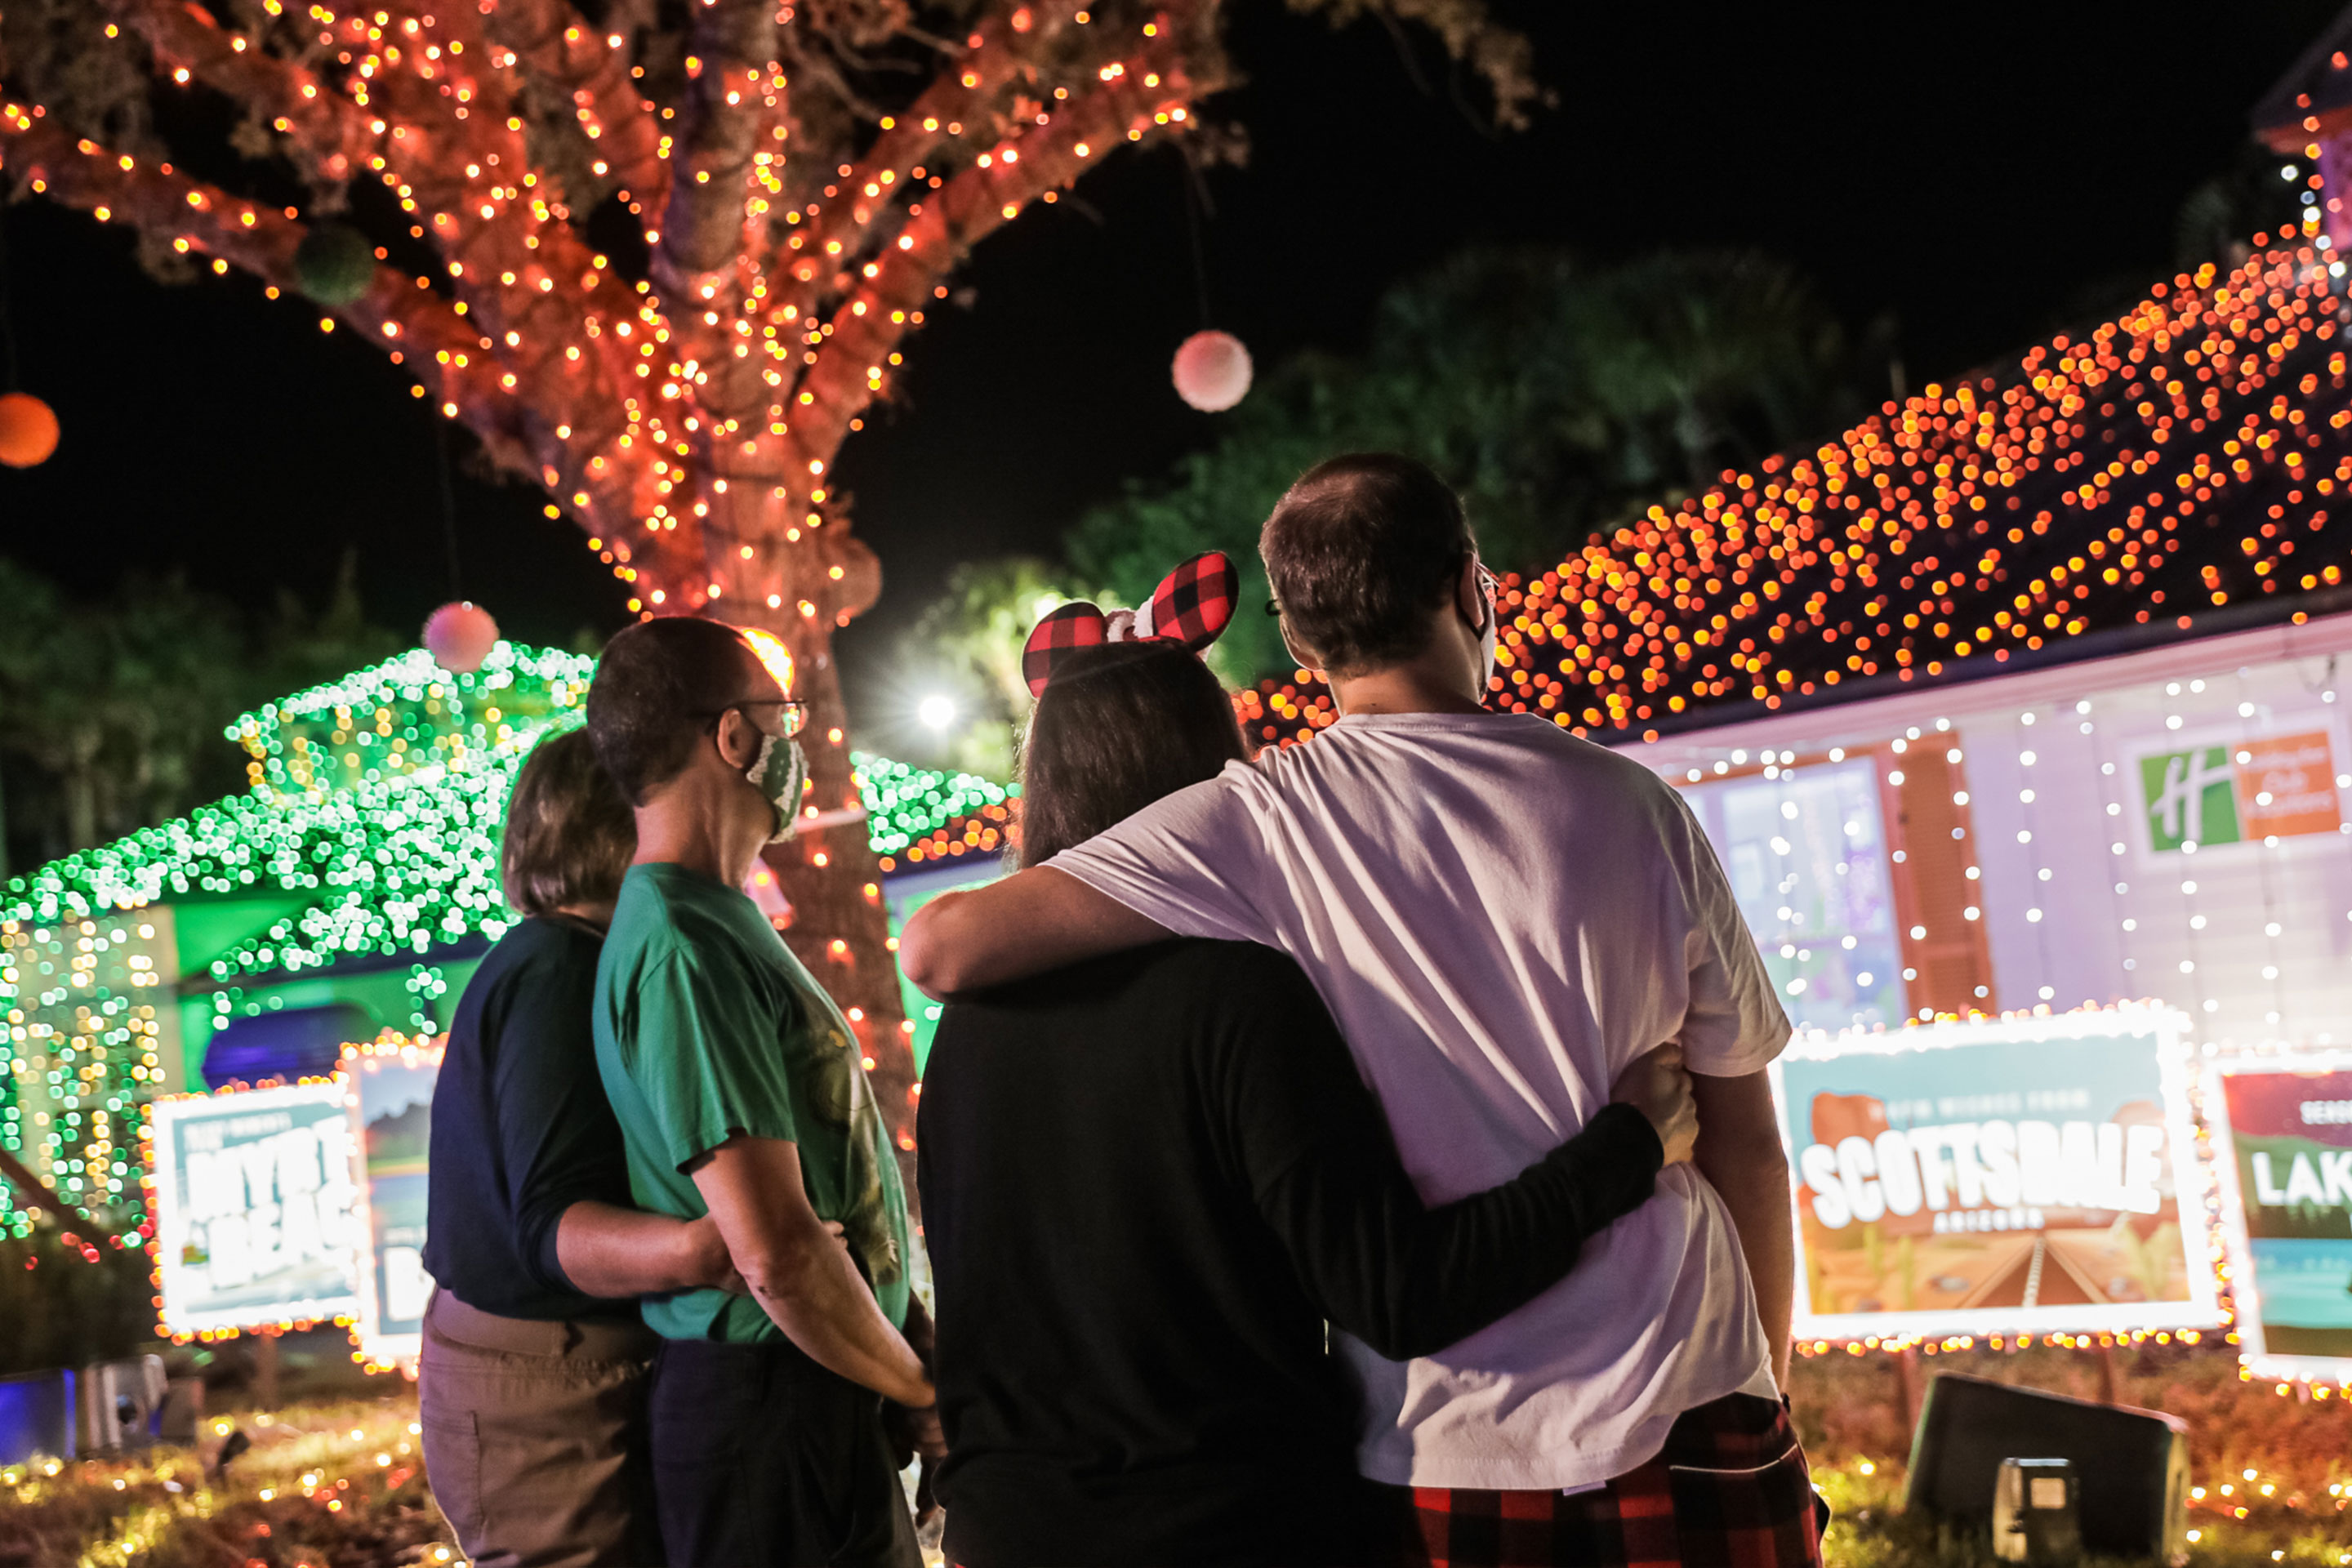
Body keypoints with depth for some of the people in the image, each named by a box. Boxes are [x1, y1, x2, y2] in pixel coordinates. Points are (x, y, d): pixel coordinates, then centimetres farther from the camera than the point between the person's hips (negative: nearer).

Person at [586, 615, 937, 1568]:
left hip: (820, 1403, 9)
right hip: (772, 1412, -9)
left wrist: (912, 1353, 9)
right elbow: (777, 1254, -24)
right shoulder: (683, 947, -19)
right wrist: (926, 1392, -11)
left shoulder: (717, 923, 14)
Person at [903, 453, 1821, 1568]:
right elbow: (1748, 1150, 4)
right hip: (1685, 1432, 0)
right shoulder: (1636, 809, -2)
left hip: (1439, 1460, 0)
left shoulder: (1262, 822, -7)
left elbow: (941, 946, -13)